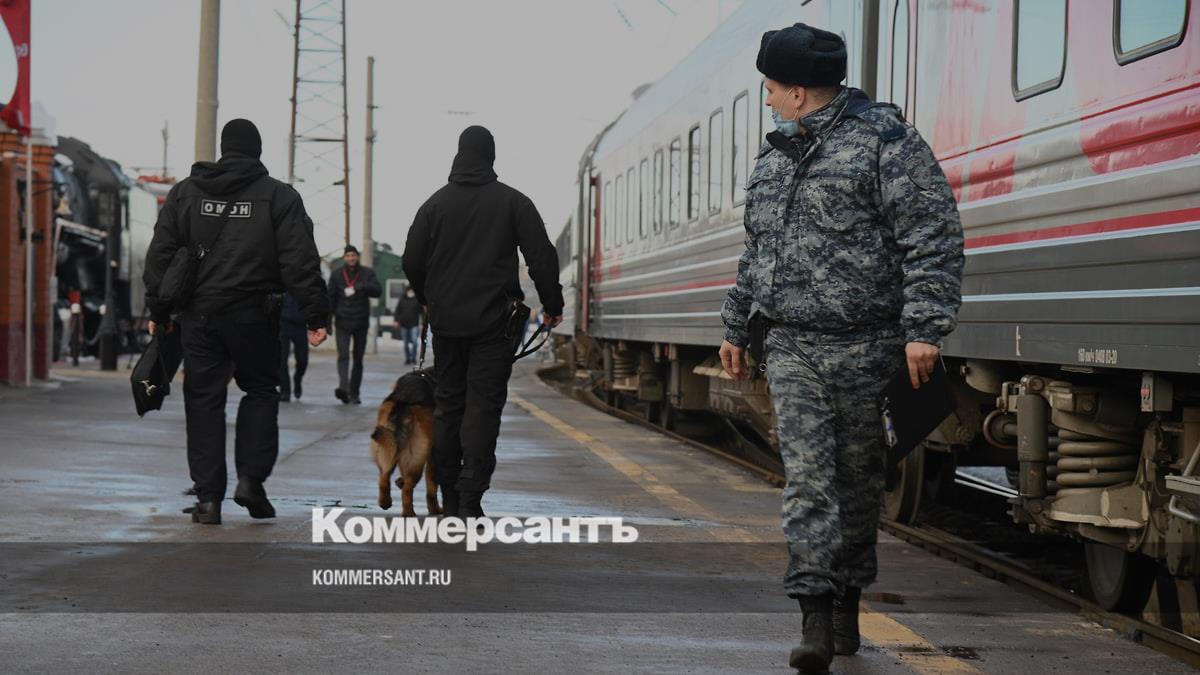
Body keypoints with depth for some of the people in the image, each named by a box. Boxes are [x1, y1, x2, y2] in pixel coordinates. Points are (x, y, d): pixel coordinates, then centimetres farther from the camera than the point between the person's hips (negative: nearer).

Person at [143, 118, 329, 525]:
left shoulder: (185, 193, 8)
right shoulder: (278, 196, 0)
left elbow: (160, 254, 7)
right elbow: (300, 262, -5)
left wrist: (158, 310, 12)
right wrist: (315, 315, -4)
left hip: (198, 314, 2)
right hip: (253, 314, -2)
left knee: (204, 399, 6)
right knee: (260, 390, 15)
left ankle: (208, 497, 3)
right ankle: (251, 479, 1)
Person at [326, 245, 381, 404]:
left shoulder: (367, 273, 5)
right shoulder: (336, 275, 5)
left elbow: (377, 291, -8)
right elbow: (331, 298, 6)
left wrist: (360, 287, -23)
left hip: (361, 322, 1)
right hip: (342, 322, -1)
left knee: (358, 359, 6)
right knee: (343, 355, -18)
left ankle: (354, 393, 12)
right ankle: (344, 387, -32)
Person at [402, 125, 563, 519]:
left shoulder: (435, 203, 5)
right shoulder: (512, 202, -3)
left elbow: (411, 261, 9)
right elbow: (542, 257, -5)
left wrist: (427, 300, 26)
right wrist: (553, 305, 8)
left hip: (445, 321, 3)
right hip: (493, 323, -3)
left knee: (447, 404, 12)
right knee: (483, 405, -4)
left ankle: (450, 498, 16)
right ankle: (470, 500, -13)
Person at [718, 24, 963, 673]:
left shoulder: (884, 140, -6)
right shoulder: (774, 156, 17)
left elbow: (934, 238, -11)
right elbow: (755, 253, 28)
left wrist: (924, 327, -18)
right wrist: (736, 326, 28)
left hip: (863, 347, -5)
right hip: (791, 347, 5)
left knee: (857, 480, 6)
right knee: (807, 473, -7)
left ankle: (846, 606, 21)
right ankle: (816, 618, -12)